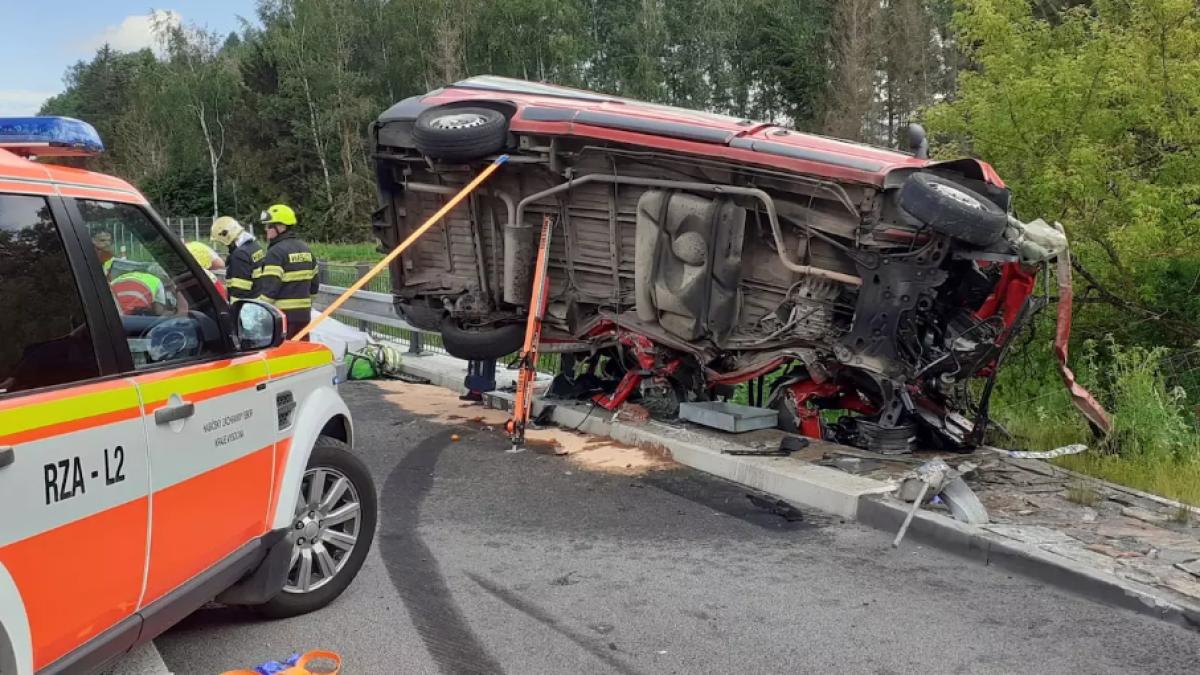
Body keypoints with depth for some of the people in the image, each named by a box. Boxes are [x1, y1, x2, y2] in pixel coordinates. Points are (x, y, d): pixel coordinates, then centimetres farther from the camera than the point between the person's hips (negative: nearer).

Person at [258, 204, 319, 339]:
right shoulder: (305, 248, 12)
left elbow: (269, 288, -19)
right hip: (304, 314, 8)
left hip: (283, 315, -8)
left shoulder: (276, 252, -14)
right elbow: (314, 283, 17)